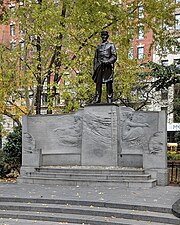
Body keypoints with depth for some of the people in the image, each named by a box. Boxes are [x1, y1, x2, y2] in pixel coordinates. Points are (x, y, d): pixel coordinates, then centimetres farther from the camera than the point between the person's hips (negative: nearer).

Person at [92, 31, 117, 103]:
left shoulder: (111, 45, 11)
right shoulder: (98, 46, 23)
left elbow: (114, 57, 0)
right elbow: (95, 58, 21)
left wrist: (108, 62, -17)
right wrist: (95, 68, 10)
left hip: (108, 66, -3)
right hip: (99, 66, 4)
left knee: (109, 83, -7)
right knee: (98, 83, -4)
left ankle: (109, 100, -7)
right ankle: (97, 100, -5)